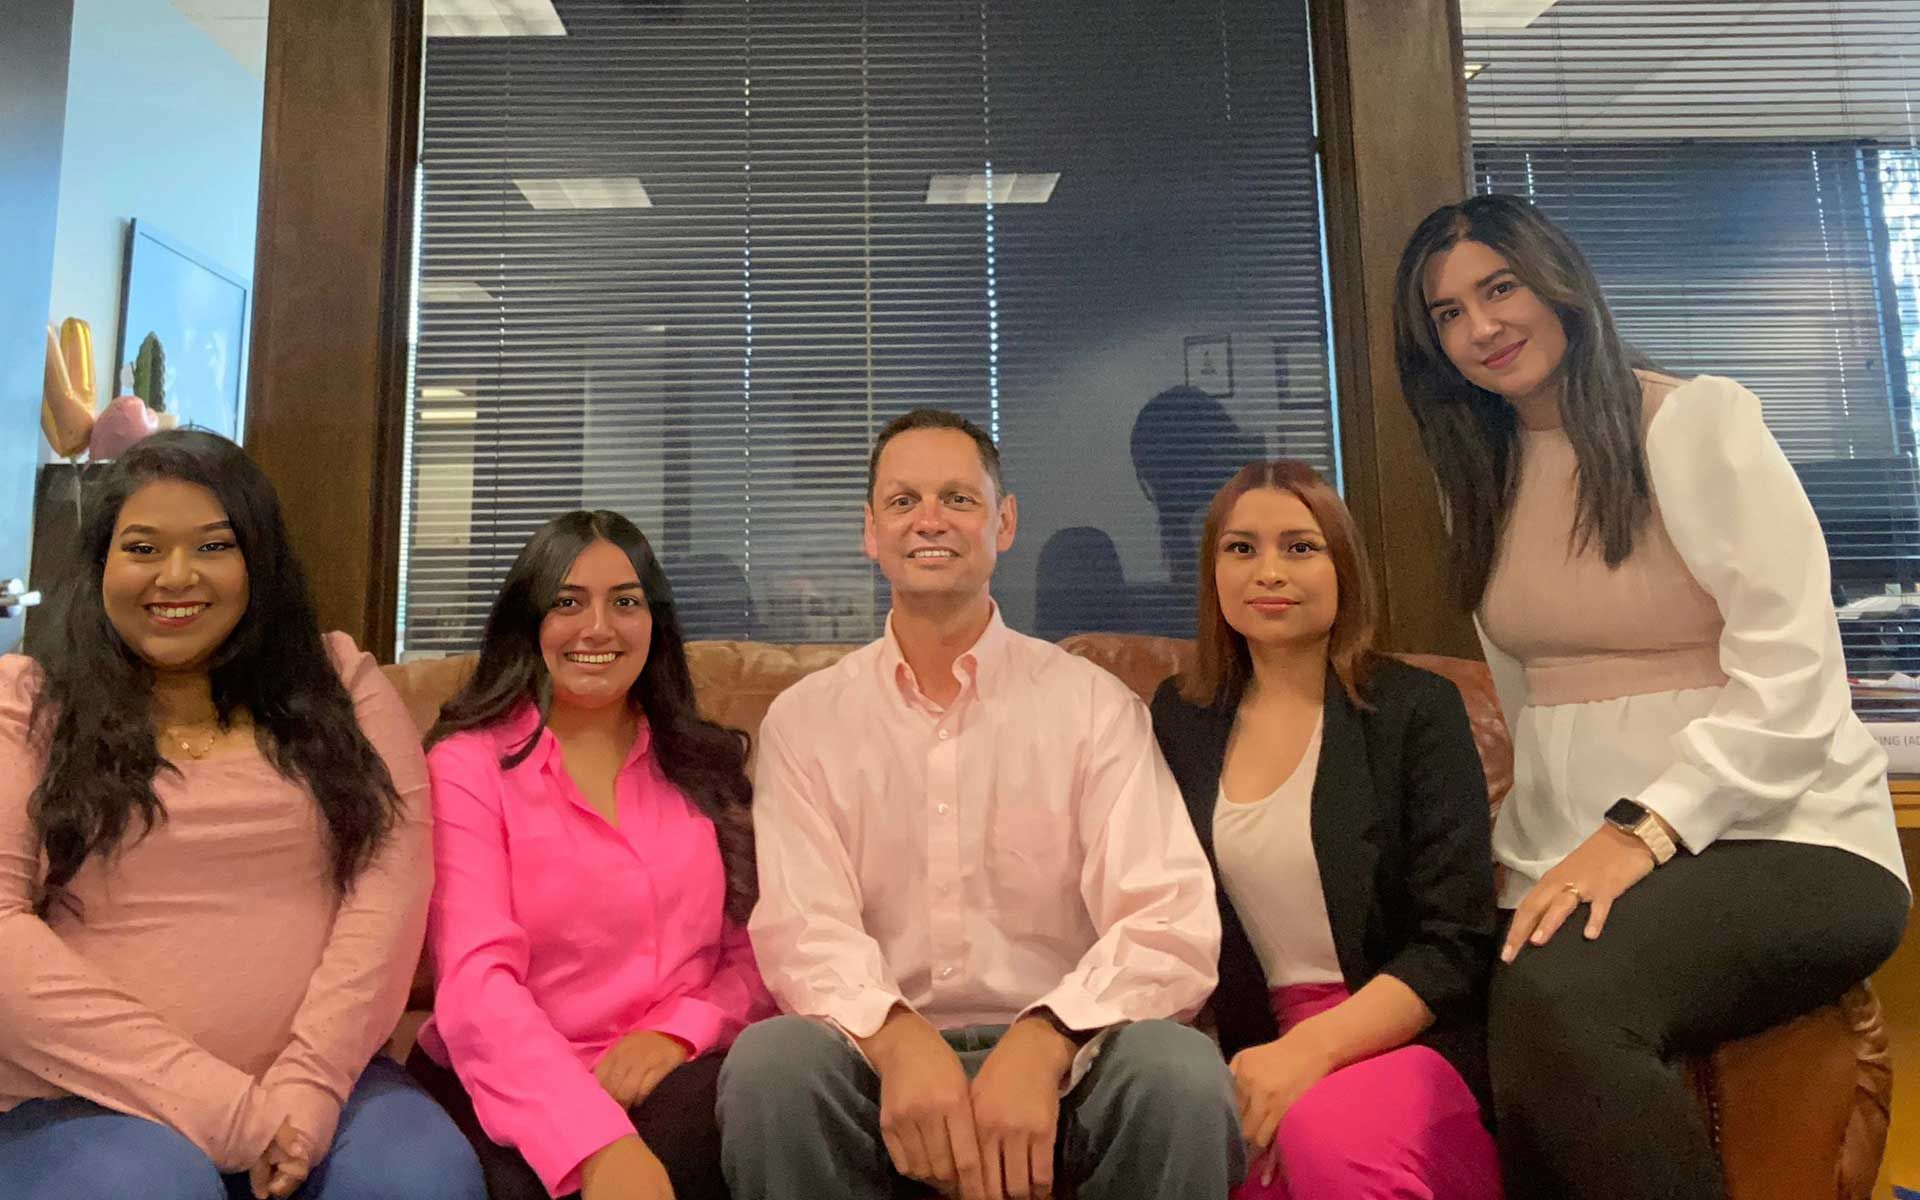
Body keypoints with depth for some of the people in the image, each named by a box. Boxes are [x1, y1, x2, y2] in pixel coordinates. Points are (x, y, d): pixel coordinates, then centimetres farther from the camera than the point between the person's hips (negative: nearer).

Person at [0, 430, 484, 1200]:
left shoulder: (338, 680, 8)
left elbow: (392, 876, -2)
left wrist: (308, 1085, -13)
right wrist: (215, 1104, -13)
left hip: (320, 1083, 1)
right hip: (89, 1099, 0)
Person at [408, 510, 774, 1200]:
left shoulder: (706, 767, 10)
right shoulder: (468, 763, -1)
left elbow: (753, 957, 8)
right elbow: (476, 979, -14)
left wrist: (680, 1034, -14)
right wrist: (599, 1140, -28)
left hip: (675, 1081, 2)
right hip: (514, 1090, -2)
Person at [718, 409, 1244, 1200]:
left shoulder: (1096, 706, 0)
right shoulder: (803, 720, 4)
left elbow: (1170, 925, -10)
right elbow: (802, 928, -7)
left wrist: (1041, 1043, -28)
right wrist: (897, 1038, -28)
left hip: (1057, 1058, 0)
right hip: (884, 1058, 1)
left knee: (1181, 1072, -29)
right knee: (769, 1063, -29)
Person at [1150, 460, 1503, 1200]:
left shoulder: (1415, 708, -4)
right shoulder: (1180, 718, 6)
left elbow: (1454, 943, -9)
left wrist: (1313, 1047, -22)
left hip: (1407, 1040, -2)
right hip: (1256, 1047, 3)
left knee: (1328, 1133, -35)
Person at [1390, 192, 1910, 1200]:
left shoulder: (1701, 420, -6)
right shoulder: (1479, 478, 12)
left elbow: (1790, 685, -14)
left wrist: (1648, 828, -26)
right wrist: (1534, 864, 4)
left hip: (1778, 838, -4)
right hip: (1575, 854, 5)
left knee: (1556, 999, -34)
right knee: (1520, 1115, -20)